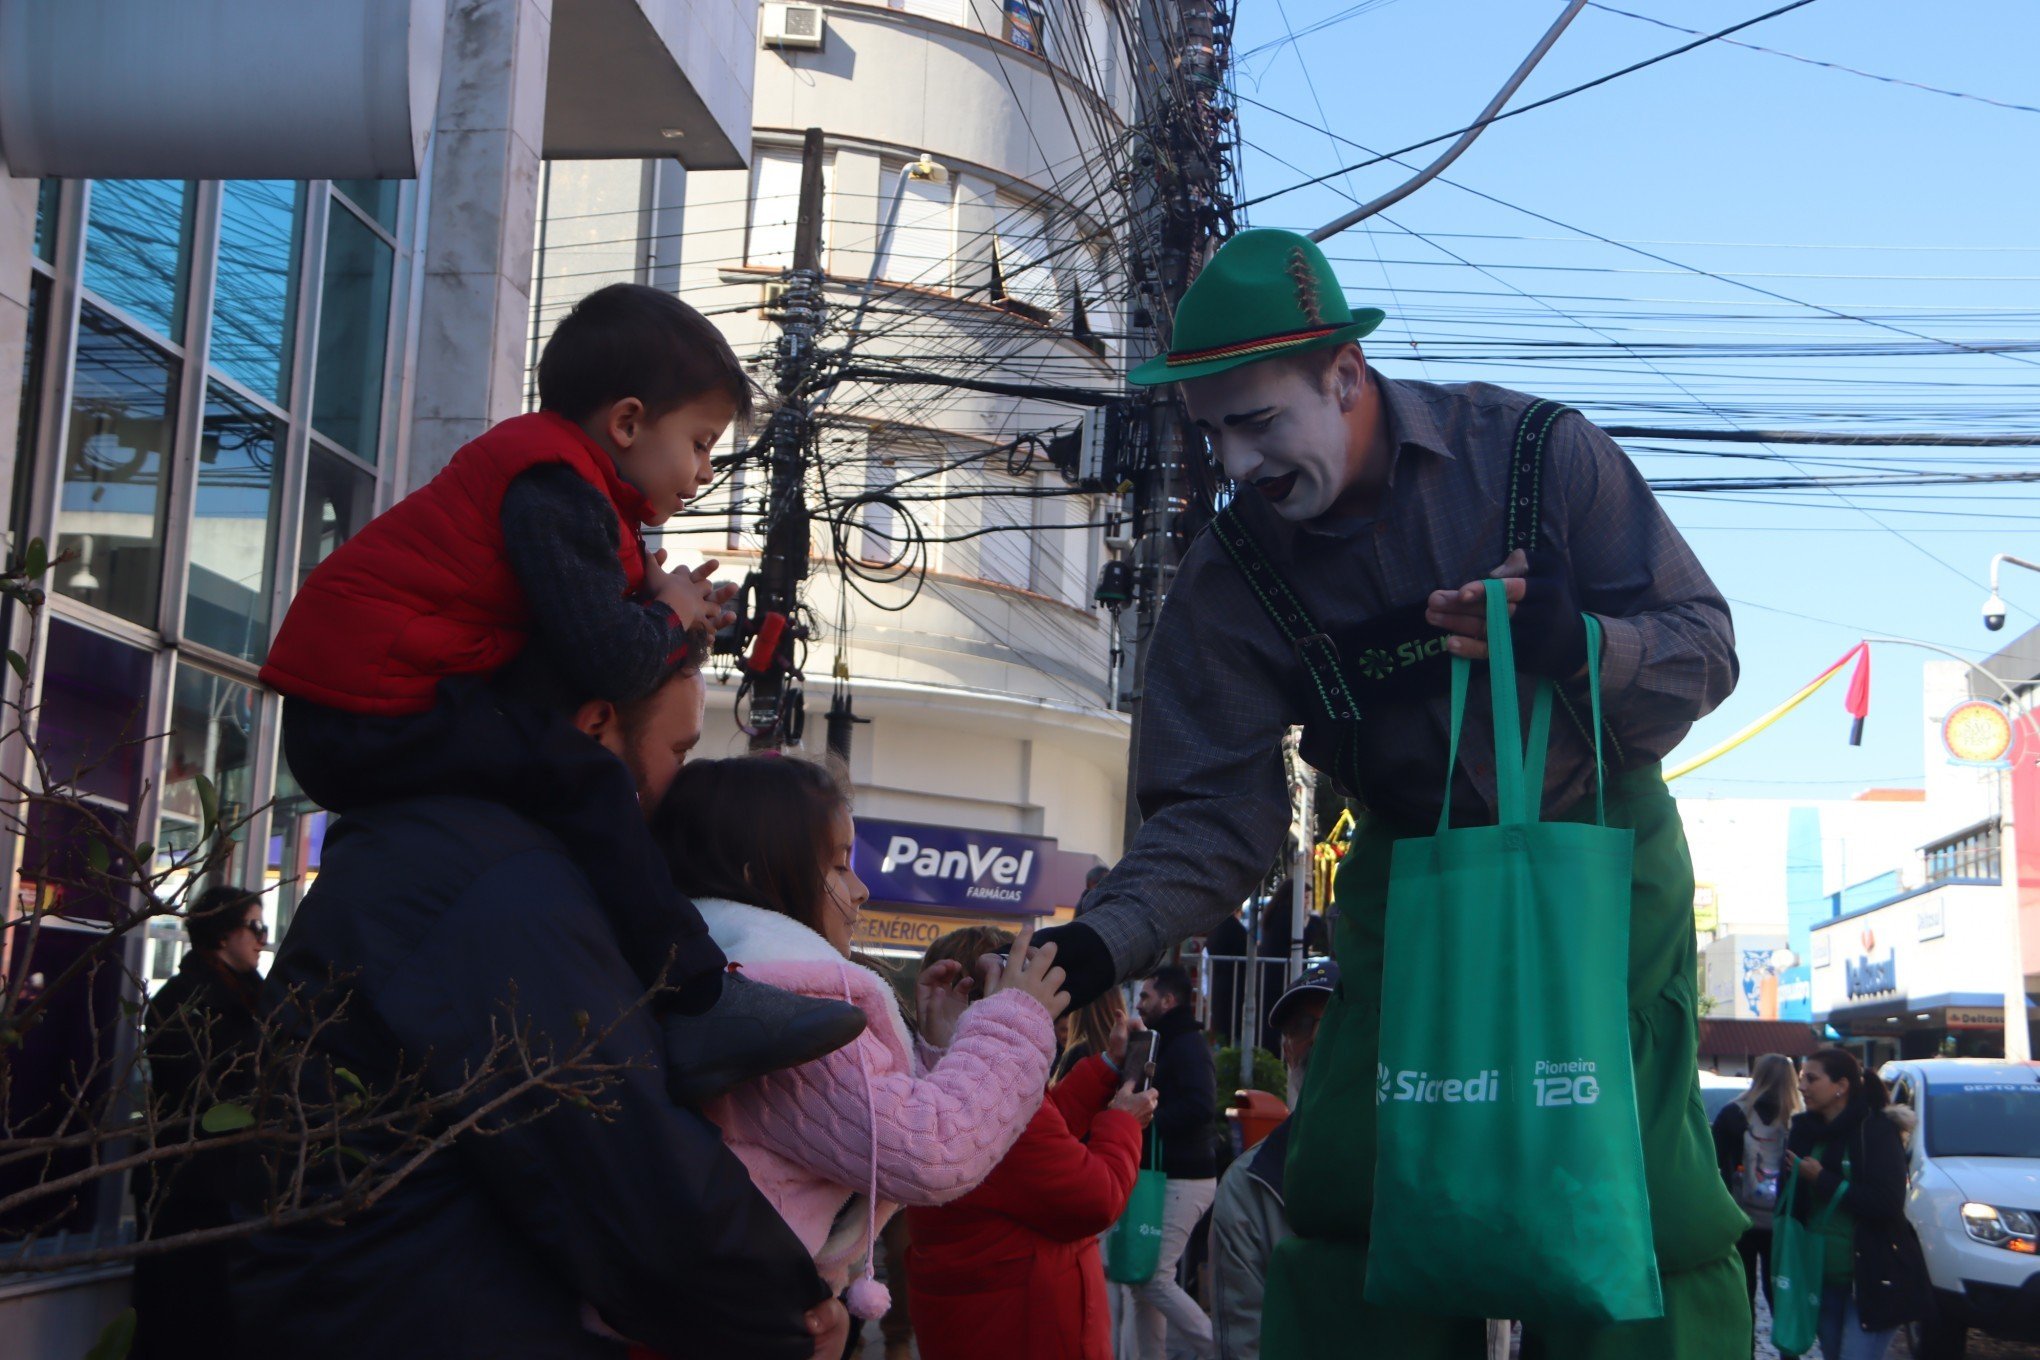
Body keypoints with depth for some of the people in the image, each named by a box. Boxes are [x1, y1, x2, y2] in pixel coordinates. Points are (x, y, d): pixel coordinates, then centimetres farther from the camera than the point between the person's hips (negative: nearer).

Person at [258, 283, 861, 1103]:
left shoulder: (551, 474, 19)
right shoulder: (558, 491, -14)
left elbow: (577, 630, 20)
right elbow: (605, 664, -22)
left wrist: (661, 604, 4)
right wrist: (671, 618, -3)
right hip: (369, 712, -11)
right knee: (580, 780, -20)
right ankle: (698, 1010, -21)